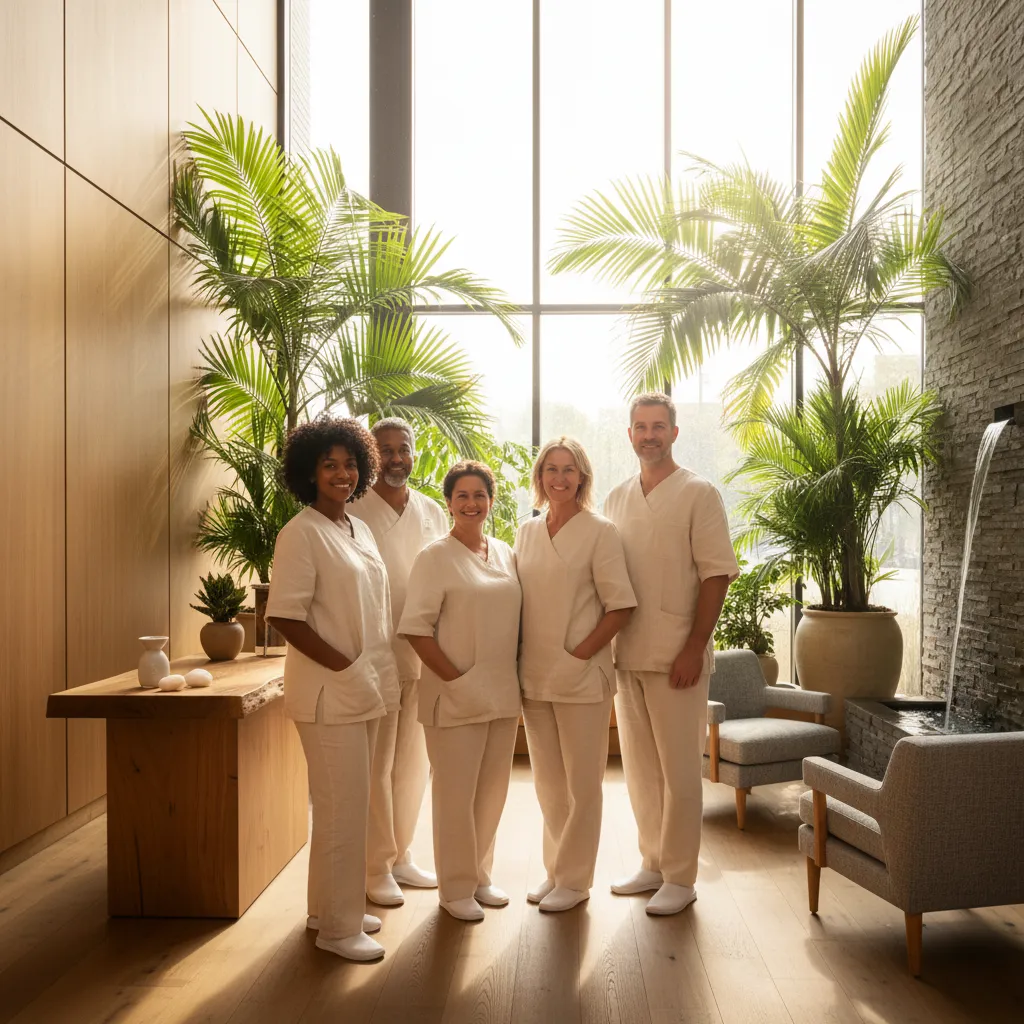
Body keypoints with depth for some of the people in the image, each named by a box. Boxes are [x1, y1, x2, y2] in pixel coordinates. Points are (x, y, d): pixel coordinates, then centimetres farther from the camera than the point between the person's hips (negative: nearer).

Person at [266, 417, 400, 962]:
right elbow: (285, 617, -18)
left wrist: (380, 673, 10)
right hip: (329, 692, -8)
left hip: (366, 688, 8)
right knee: (341, 808, -2)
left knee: (350, 803, 17)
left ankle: (328, 907, 32)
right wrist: (344, 668, -16)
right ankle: (337, 926, 14)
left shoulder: (359, 528, 12)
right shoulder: (300, 533, -12)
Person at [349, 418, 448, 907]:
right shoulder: (352, 513, -7)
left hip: (424, 657, 5)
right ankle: (376, 868, 19)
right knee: (376, 767, 3)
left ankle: (400, 855, 30)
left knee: (414, 762, 14)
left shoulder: (433, 513, 9)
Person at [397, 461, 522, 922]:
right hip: (456, 695, -5)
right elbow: (416, 627, -12)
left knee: (492, 789, 15)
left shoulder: (505, 553, 10)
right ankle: (456, 888, 21)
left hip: (503, 694, 6)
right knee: (456, 793, 3)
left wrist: (514, 678, 7)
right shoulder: (435, 557, -7)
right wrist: (454, 679, -15)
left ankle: (479, 876, 32)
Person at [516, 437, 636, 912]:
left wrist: (579, 656, -14)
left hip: (582, 677, -5)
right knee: (547, 781, 15)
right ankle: (555, 869, 32)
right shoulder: (526, 531, 9)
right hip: (534, 677, 5)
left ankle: (574, 879, 22)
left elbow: (621, 606, -10)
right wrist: (521, 662, 5)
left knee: (581, 782, 6)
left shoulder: (599, 531, -7)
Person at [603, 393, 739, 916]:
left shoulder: (698, 494, -4)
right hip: (625, 654, 6)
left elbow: (716, 575, -10)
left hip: (675, 655, -5)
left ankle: (679, 878, 15)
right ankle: (652, 863, 29)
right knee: (639, 767, 14)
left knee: (678, 770, 2)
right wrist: (607, 644, 9)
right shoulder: (616, 499, 12)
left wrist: (694, 648, -15)